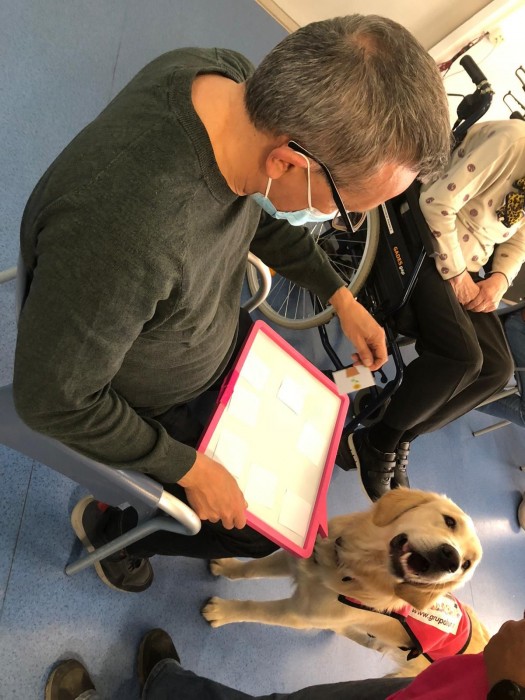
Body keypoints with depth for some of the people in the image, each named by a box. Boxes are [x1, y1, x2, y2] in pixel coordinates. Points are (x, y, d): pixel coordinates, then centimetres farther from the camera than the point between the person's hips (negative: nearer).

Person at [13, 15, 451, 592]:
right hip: (146, 408, -6)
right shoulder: (120, 238, -46)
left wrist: (341, 297, 0)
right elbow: (52, 400, -29)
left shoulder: (241, 83, -21)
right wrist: (190, 469, -19)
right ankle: (107, 525, 31)